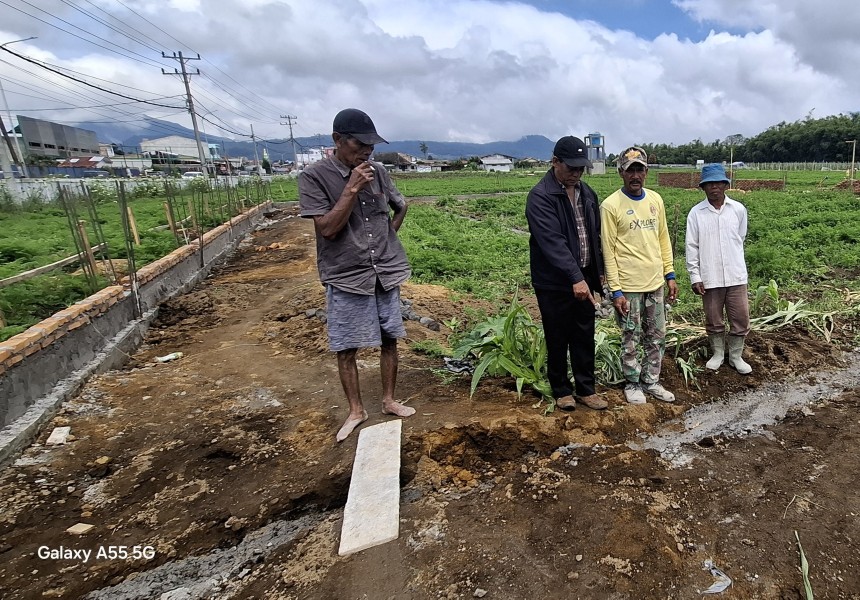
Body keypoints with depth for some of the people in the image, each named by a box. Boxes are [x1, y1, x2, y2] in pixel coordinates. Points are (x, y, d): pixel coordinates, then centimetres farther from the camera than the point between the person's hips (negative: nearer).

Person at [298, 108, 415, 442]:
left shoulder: (378, 172, 3)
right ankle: (356, 411, 23)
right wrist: (352, 189, -21)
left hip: (386, 273, 4)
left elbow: (400, 207, 20)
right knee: (346, 349, 5)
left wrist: (386, 237, 8)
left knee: (389, 340, 12)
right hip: (346, 278, -4)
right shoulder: (314, 177, -10)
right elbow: (327, 228, -16)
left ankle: (389, 400, 30)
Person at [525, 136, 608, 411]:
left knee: (585, 337, 13)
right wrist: (575, 278, -31)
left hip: (583, 278, 6)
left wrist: (599, 271, 14)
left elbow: (595, 235, 16)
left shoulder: (587, 193, 8)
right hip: (554, 282, -6)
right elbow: (553, 242, -26)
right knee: (558, 339, 7)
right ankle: (561, 390, 25)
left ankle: (586, 389, 27)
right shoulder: (540, 197, -16)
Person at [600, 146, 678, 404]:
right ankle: (633, 384, 25)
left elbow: (663, 238, 13)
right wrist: (616, 290, -14)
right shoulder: (610, 205, -11)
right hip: (628, 287, -5)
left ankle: (651, 382, 30)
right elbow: (608, 251, -12)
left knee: (657, 337, 14)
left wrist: (670, 274, 9)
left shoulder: (655, 200, 6)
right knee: (631, 340, 7)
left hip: (655, 283, 6)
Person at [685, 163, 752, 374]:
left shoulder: (739, 210, -1)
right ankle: (717, 354, 31)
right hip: (710, 277, -1)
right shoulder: (696, 213, -4)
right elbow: (692, 247, -4)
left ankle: (736, 356, 26)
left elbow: (740, 238, 14)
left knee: (741, 319, 7)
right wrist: (695, 277, -7)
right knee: (714, 321, 11)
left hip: (736, 276, 1)